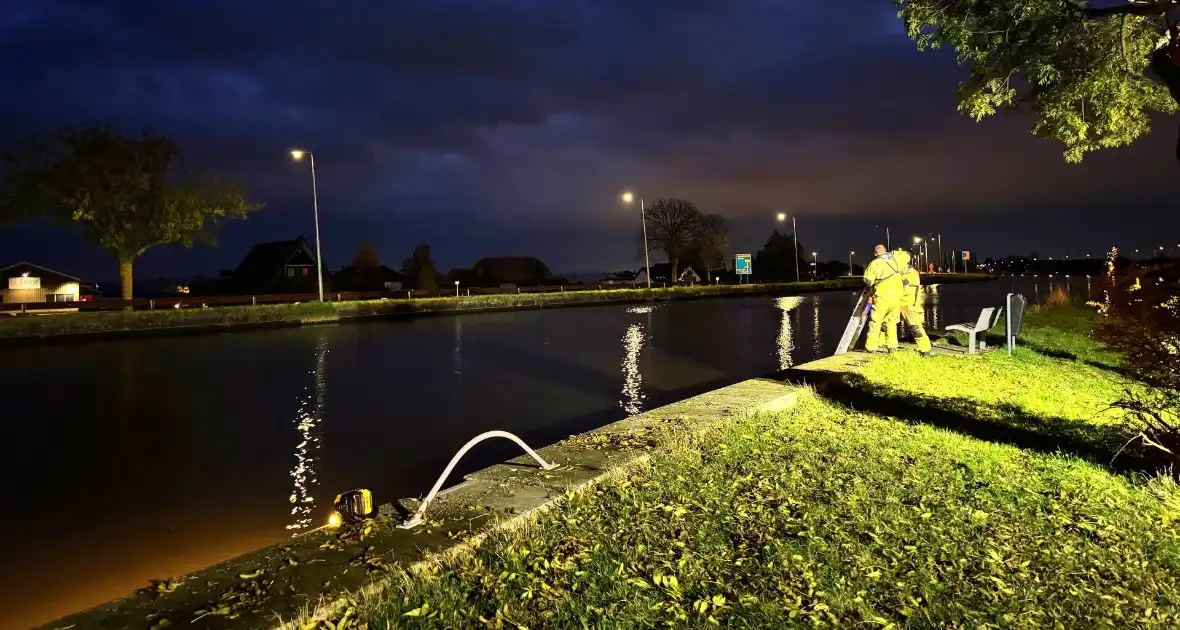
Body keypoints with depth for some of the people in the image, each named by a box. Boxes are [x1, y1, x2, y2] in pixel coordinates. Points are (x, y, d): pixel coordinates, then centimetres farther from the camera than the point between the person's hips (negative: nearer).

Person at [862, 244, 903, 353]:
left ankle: (871, 346, 5)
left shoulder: (874, 264, -9)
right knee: (891, 322, 15)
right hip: (896, 297, 4)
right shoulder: (895, 260, 3)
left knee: (875, 322, 6)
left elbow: (868, 281, -9)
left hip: (882, 298, -4)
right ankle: (892, 346, 11)